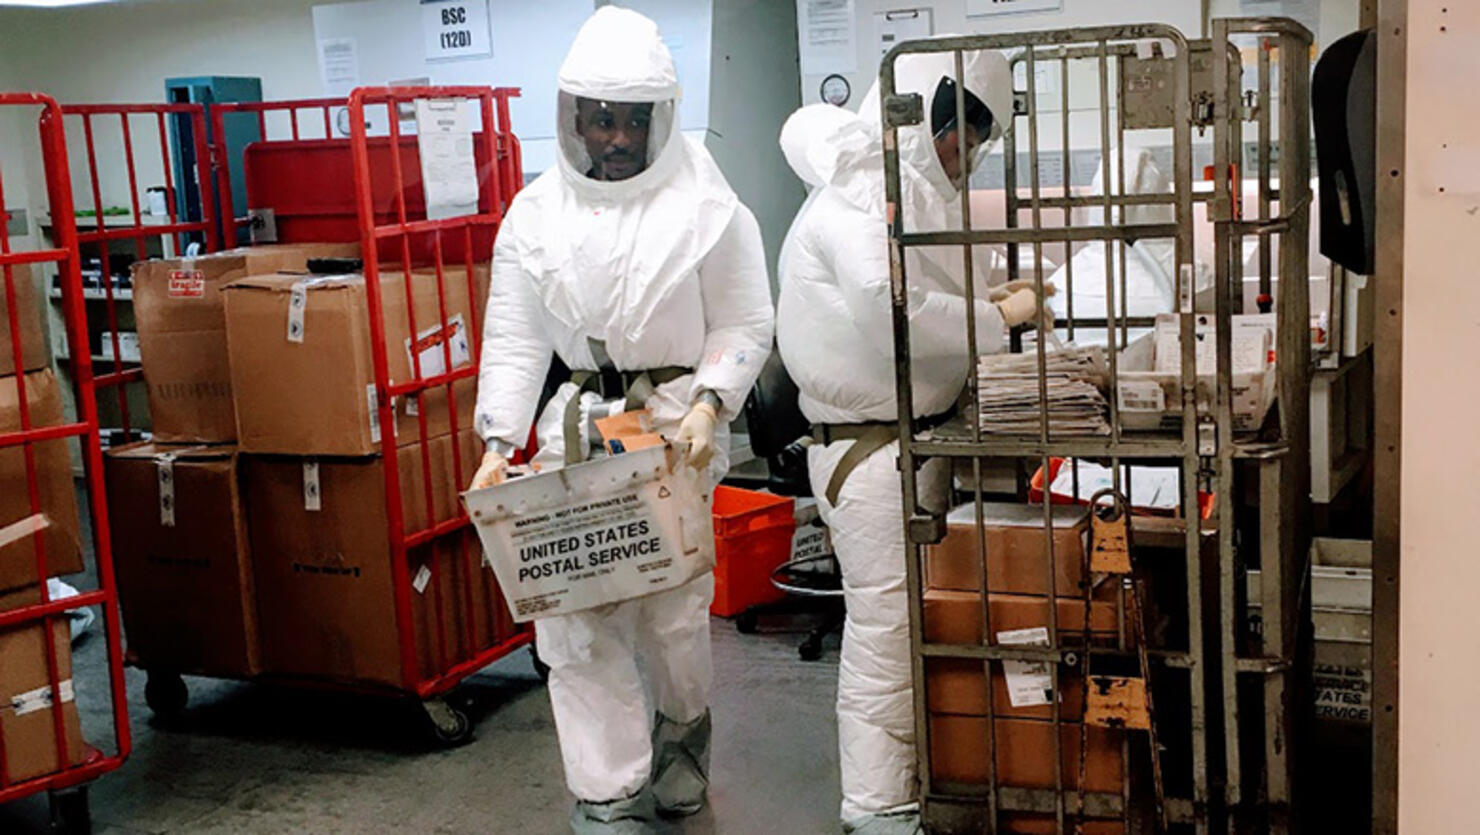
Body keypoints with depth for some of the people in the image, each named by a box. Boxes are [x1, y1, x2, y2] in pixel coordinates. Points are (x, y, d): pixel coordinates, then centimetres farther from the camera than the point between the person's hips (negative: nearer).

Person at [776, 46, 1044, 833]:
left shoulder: (912, 188, 16)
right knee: (886, 624, -4)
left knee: (919, 616, 17)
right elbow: (897, 314, -29)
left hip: (919, 430, 10)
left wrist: (994, 290, 7)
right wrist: (999, 319, -16)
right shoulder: (860, 198, -17)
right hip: (870, 443, -10)